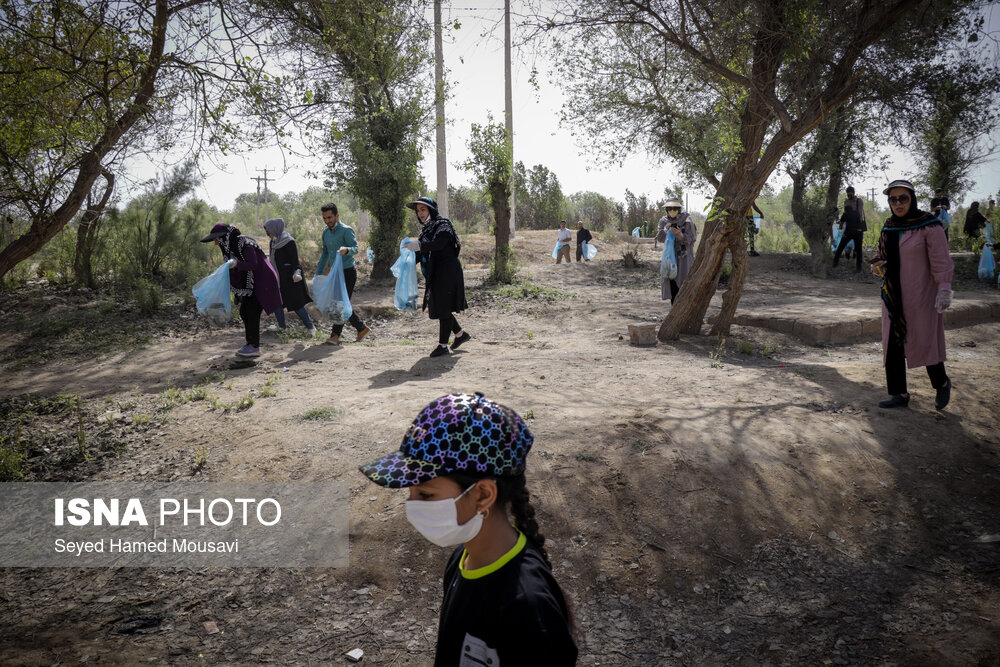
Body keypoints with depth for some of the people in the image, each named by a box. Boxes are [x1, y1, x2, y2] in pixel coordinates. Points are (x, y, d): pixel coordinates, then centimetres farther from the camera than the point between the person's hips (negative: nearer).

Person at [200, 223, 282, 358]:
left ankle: (254, 347, -6)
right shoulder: (230, 246, 5)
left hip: (262, 281, -9)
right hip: (250, 283, 9)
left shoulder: (244, 244, -21)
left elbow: (253, 264, -26)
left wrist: (236, 264, -40)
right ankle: (250, 343, 16)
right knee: (244, 311, 7)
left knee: (252, 312, -11)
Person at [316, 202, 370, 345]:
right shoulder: (326, 233, 12)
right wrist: (318, 274, 18)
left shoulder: (346, 230, -12)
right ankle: (362, 329, 19)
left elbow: (355, 248, -23)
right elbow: (325, 254, 21)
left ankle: (335, 335, -2)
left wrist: (347, 250, -46)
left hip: (348, 272, -8)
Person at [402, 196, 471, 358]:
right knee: (438, 307, 13)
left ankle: (443, 344, 2)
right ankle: (460, 333, 29)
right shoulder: (426, 229, 16)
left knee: (443, 308, -5)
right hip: (433, 274, 9)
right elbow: (423, 251, 13)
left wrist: (419, 245, -43)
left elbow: (438, 243, -30)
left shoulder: (443, 225, -11)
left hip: (446, 273, -9)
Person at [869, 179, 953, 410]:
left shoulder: (928, 226, -8)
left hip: (920, 294, -5)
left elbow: (941, 261, -10)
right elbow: (880, 257, 19)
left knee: (924, 342, -3)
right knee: (893, 344, 3)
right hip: (894, 295, 6)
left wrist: (944, 290, -16)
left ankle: (942, 383, 24)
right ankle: (899, 394, 11)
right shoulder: (888, 227, 8)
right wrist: (878, 265, -3)